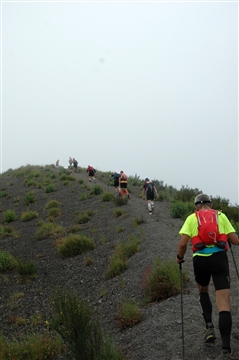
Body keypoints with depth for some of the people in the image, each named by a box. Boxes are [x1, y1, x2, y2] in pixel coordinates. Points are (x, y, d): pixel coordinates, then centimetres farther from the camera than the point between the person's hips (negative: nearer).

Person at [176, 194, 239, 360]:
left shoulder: (192, 218, 12)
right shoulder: (221, 216, 14)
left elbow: (183, 243, -1)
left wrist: (180, 257, 18)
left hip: (200, 259, 1)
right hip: (219, 257, 0)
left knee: (203, 290, 31)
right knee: (223, 302, -5)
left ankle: (209, 326, 11)